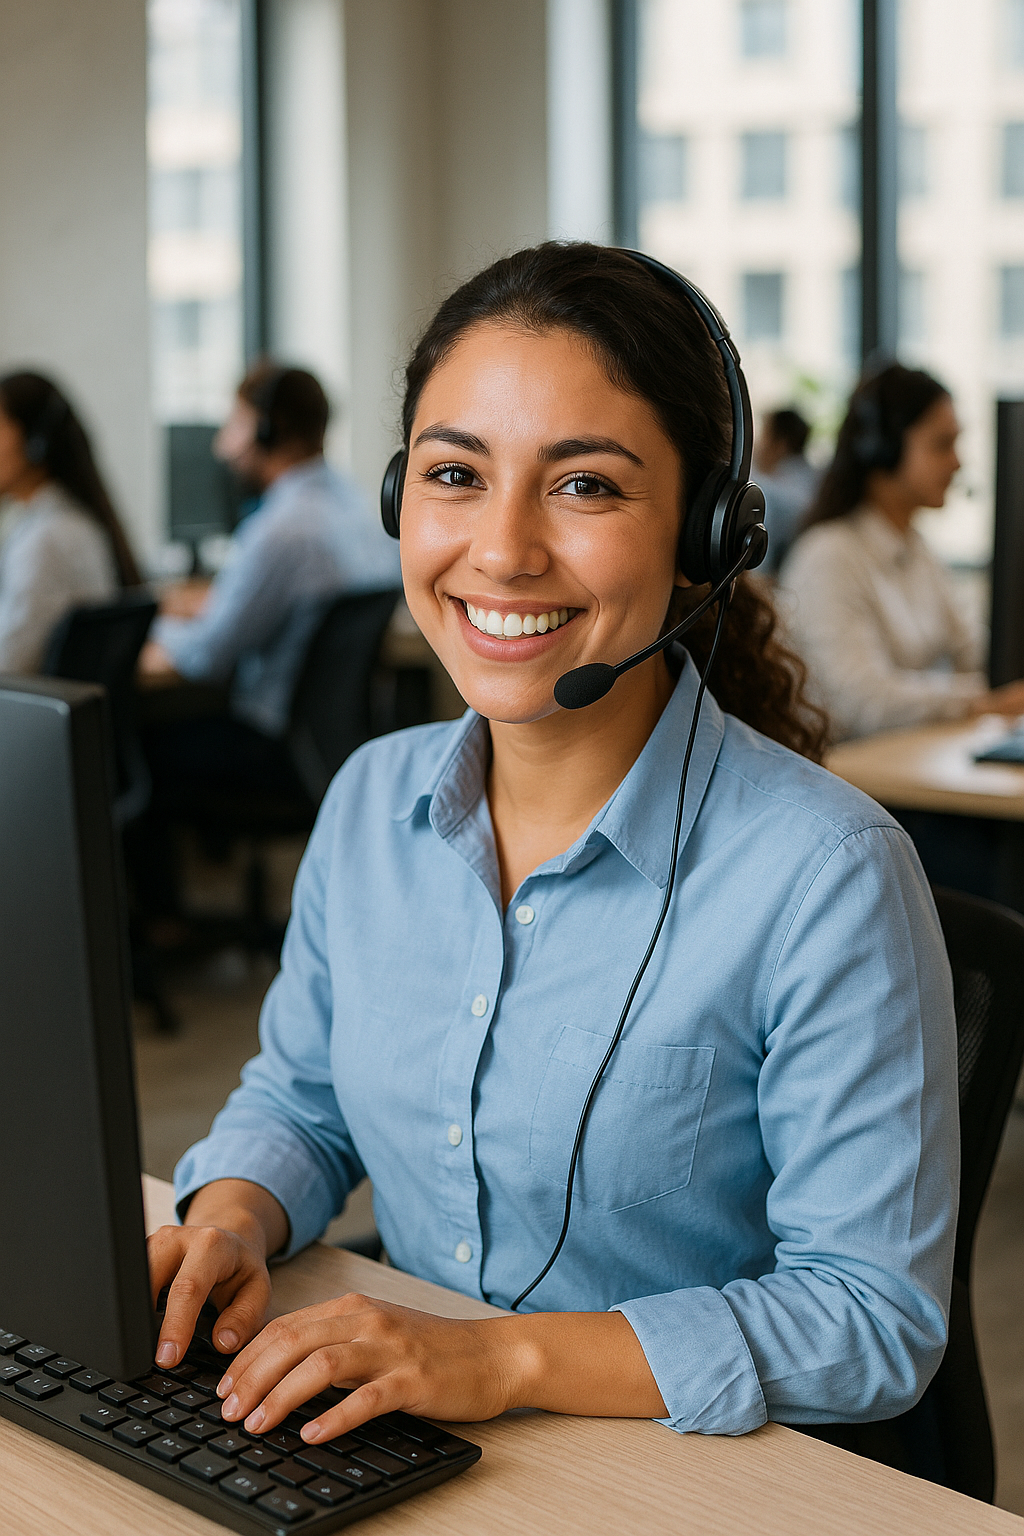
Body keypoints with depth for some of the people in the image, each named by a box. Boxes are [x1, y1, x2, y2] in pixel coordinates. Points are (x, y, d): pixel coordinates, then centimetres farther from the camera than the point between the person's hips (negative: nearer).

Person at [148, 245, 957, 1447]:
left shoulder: (827, 875, -19)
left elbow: (876, 1320, -17)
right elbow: (298, 1100, 15)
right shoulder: (370, 799, 1)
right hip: (412, 1468, 6)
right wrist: (232, 1221, -7)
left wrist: (505, 1358, -24)